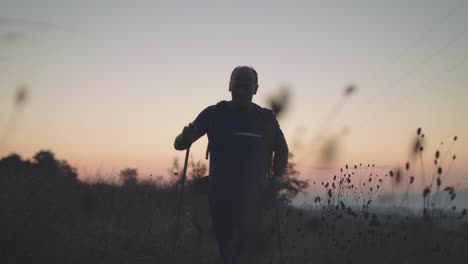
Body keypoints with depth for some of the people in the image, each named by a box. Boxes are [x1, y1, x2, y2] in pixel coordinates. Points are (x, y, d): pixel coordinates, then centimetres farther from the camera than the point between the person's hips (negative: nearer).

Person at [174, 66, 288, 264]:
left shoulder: (265, 119, -2)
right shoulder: (215, 114, -4)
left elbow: (281, 150, 15)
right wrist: (186, 136, -29)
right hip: (219, 198, 1)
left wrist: (276, 177, -1)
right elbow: (179, 144, -7)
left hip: (252, 199, -1)